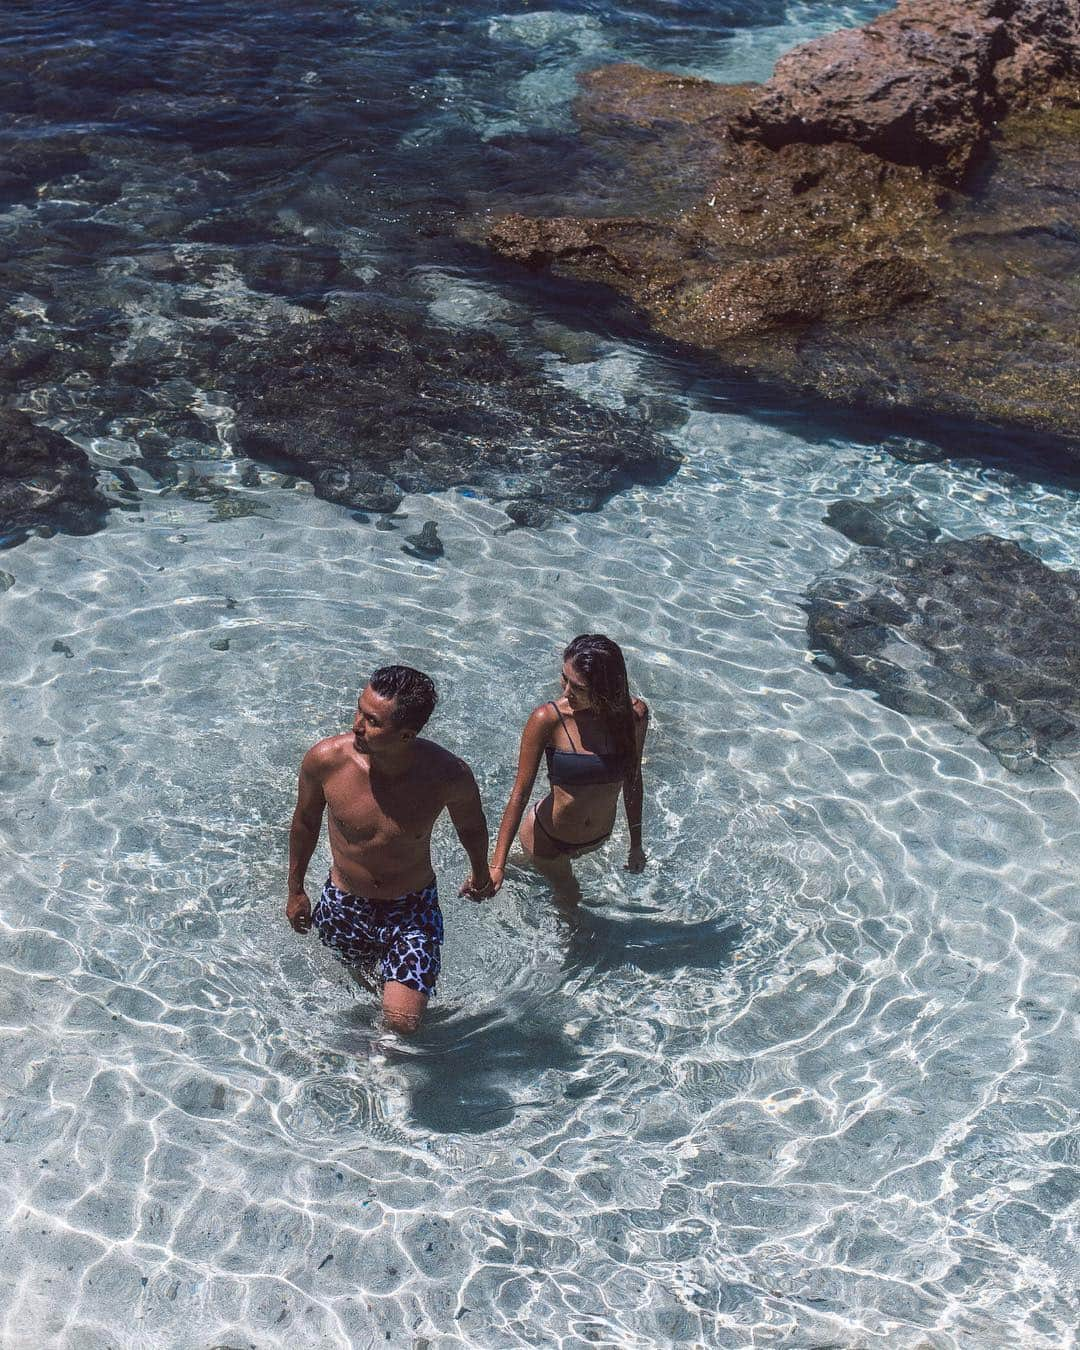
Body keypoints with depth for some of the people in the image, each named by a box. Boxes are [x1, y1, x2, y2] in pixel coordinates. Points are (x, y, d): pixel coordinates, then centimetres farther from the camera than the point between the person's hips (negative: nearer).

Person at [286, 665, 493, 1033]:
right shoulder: (325, 760, -24)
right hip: (343, 905, 2)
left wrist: (480, 875, 16)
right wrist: (295, 890, 10)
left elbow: (471, 826, -3)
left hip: (413, 909, -2)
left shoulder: (449, 775, -27)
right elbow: (305, 822, -2)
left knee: (402, 1023, -11)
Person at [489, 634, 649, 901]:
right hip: (548, 837, -3)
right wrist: (496, 864, -22)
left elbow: (632, 779, -2)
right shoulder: (547, 720, -27)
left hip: (599, 837, 4)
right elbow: (520, 792, -21)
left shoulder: (634, 714, -18)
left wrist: (636, 844, 8)